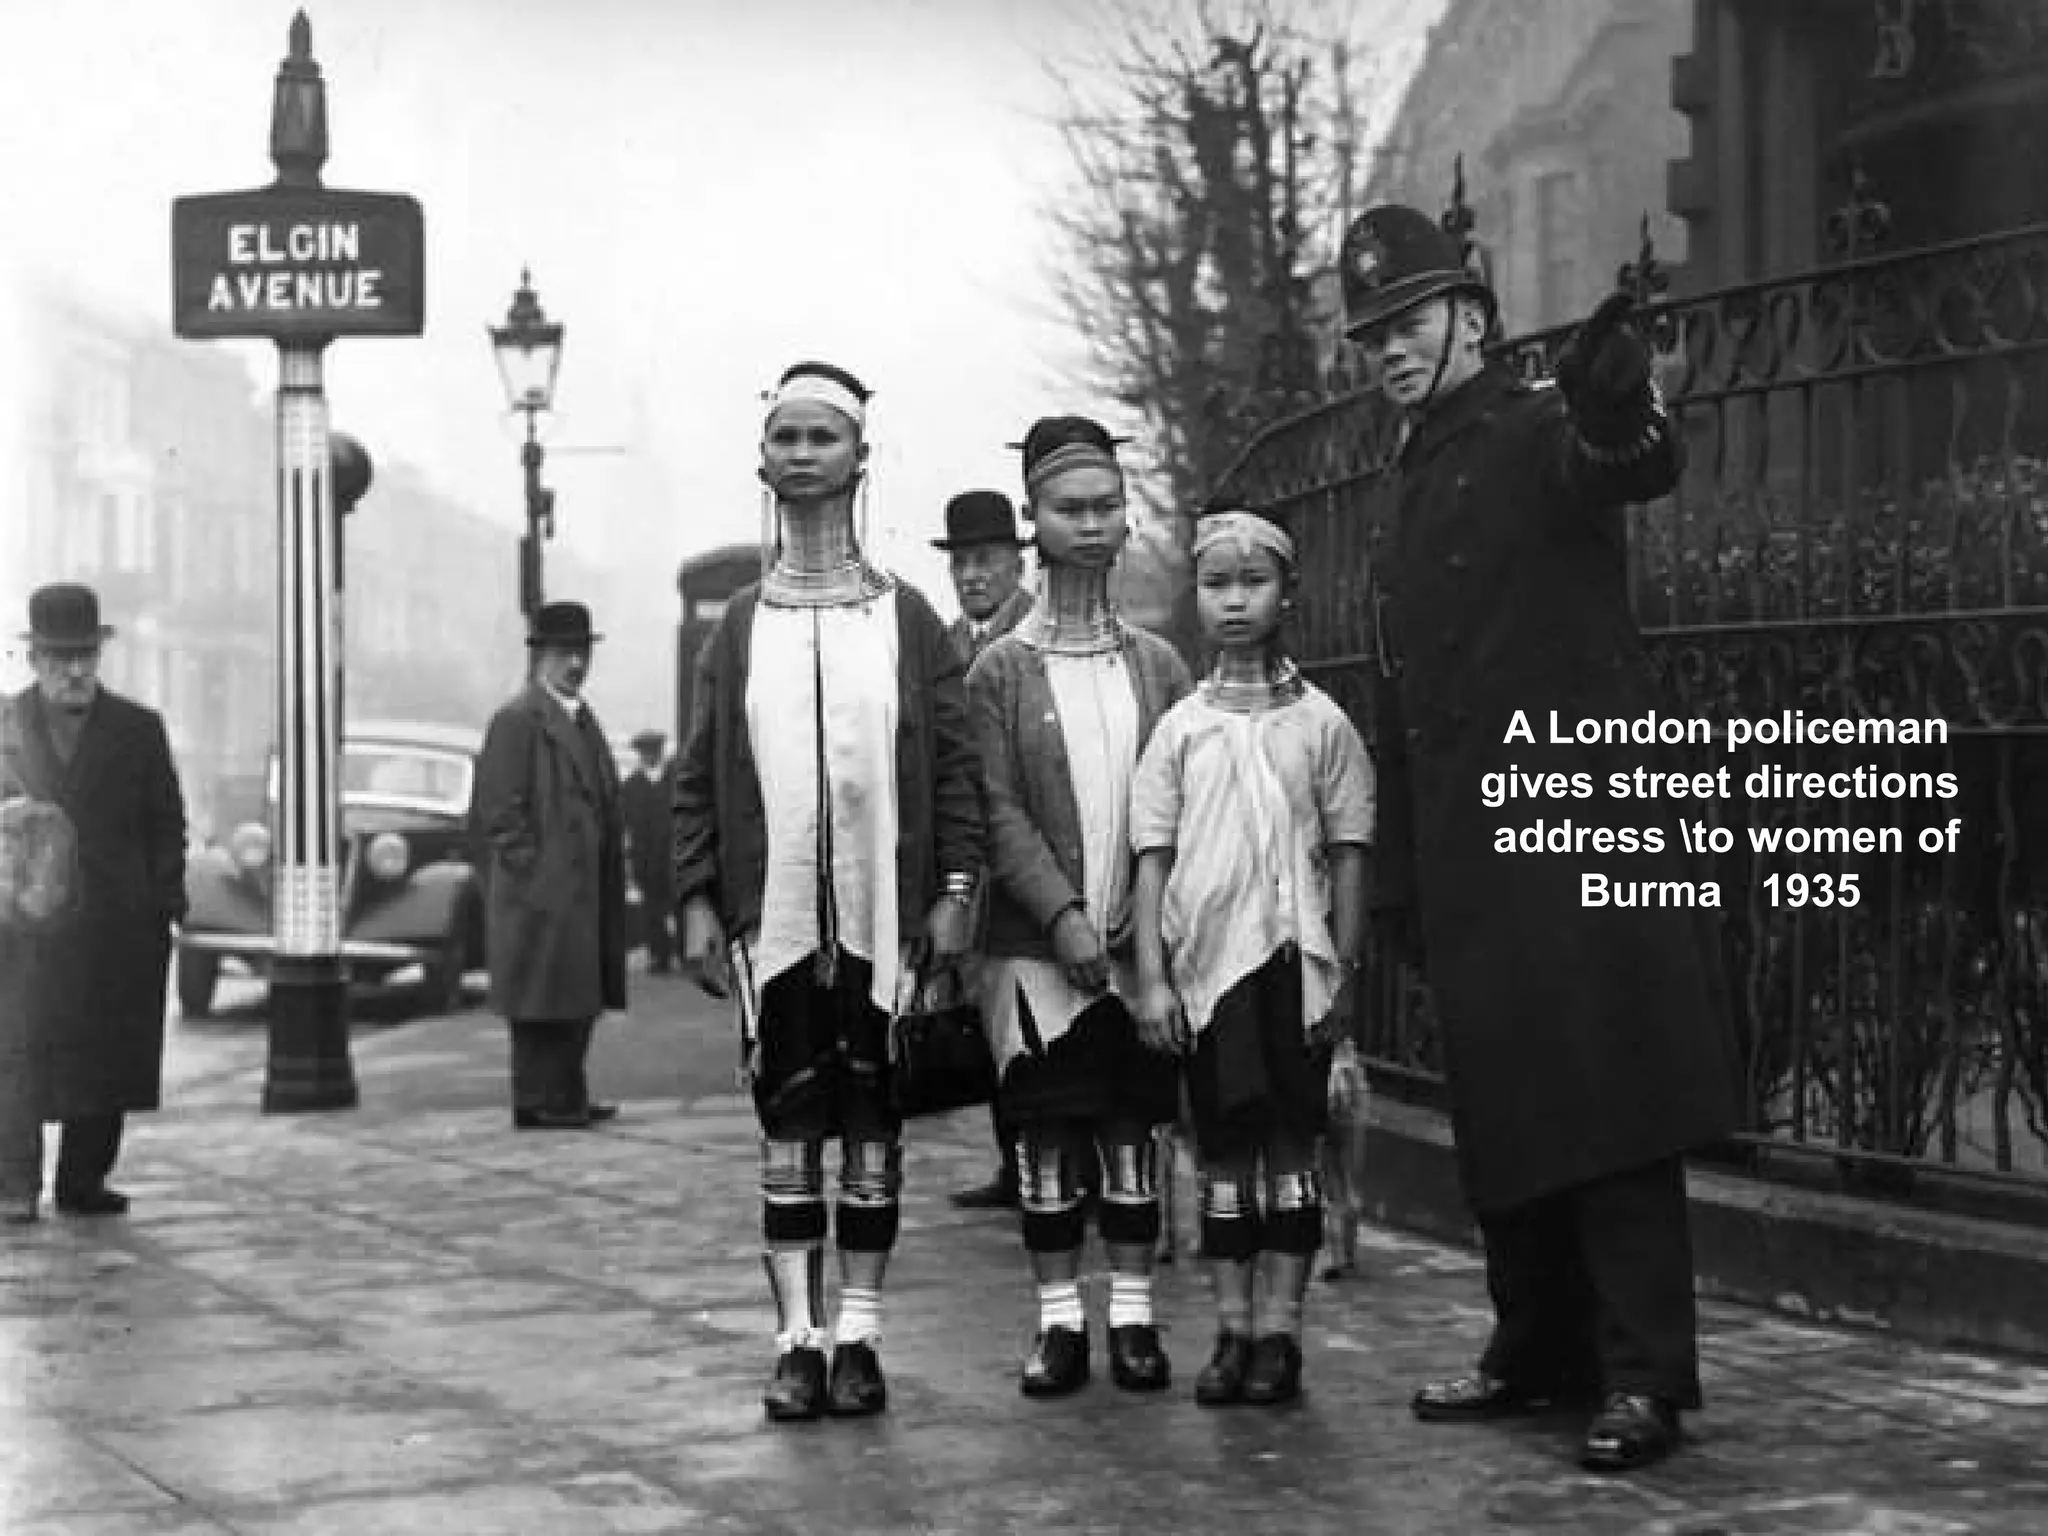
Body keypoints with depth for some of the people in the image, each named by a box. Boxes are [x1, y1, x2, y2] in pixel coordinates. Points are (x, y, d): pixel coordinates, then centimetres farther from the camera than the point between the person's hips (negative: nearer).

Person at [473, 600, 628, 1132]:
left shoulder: (582, 719, 18)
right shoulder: (517, 719, -11)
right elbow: (498, 812, -15)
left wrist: (610, 875, 17)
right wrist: (536, 870, -17)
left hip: (584, 890, 9)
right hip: (542, 891, -9)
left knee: (580, 1001, 13)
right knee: (542, 1008, -5)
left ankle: (567, 1099, 21)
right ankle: (538, 1106, 1)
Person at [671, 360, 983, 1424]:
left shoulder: (908, 621, 6)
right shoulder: (738, 627, 9)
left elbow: (955, 768, 4)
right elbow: (698, 778, 8)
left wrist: (953, 890, -5)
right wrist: (697, 901, -1)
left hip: (884, 922, 0)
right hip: (772, 922, 1)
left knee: (873, 1127, 4)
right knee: (787, 1127, 2)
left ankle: (859, 1336, 11)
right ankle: (798, 1342, 6)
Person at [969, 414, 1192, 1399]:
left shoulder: (1158, 665, 8)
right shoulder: (999, 671, 1)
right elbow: (998, 812, -6)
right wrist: (1063, 914, -16)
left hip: (1139, 943, 2)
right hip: (1037, 946, -2)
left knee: (1132, 1128, 5)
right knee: (1045, 1132, 2)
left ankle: (1132, 1317, 12)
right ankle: (1059, 1320, 10)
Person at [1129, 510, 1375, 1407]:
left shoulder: (1319, 724, 2)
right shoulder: (1180, 729, 6)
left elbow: (1348, 856, 2)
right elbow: (1153, 860, 4)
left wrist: (1345, 972, -2)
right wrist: (1151, 975, -3)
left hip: (1293, 958, -1)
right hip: (1204, 961, 1)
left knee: (1290, 1145, 0)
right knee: (1222, 1149, 6)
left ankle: (1279, 1330, 6)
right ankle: (1232, 1328, 13)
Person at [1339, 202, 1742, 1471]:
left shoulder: (1539, 438, -3)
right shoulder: (1424, 487, 21)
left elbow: (1636, 464, -29)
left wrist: (1620, 414, -53)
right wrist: (1400, 885, 20)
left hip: (1581, 827, -8)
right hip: (1473, 858, 8)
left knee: (1608, 1108, -8)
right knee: (1506, 1117, 12)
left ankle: (1645, 1378, -6)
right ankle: (1539, 1353, 22)